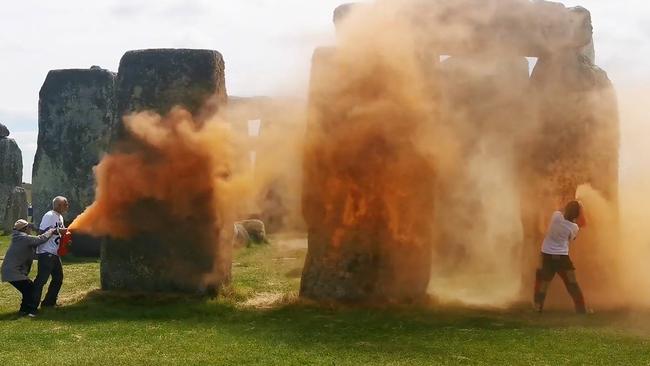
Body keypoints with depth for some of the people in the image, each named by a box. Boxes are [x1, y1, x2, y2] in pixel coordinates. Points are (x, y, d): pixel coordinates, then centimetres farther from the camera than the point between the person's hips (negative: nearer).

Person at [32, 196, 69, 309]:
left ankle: (49, 302, 24)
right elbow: (42, 231, -21)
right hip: (46, 253, -10)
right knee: (42, 279, -12)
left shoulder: (60, 217, 16)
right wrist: (58, 230, -24)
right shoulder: (49, 215, -14)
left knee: (58, 277, 15)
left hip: (54, 253, 10)